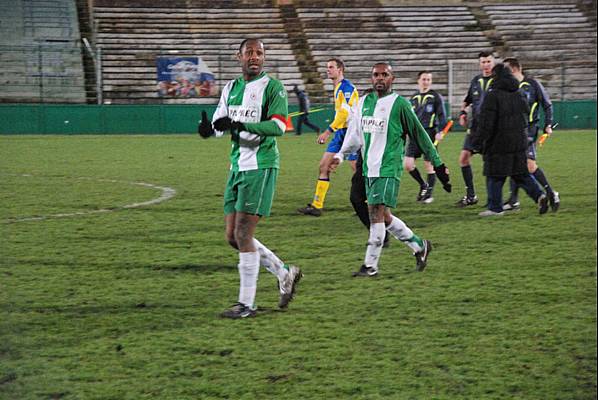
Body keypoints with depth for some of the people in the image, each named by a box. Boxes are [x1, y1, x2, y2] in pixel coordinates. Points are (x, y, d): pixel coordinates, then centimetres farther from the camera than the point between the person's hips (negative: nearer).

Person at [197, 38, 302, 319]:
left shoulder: (272, 87, -6)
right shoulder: (230, 88, 15)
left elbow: (279, 126, -17)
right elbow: (219, 124, 15)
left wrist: (239, 125, -27)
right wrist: (208, 129, -10)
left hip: (261, 167, -7)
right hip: (237, 167, 7)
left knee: (243, 234, -11)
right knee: (233, 237, 7)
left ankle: (246, 303, -3)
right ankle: (285, 274, 25)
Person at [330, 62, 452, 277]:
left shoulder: (399, 104, -5)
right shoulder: (364, 102, 13)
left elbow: (419, 135, -1)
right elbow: (355, 134, 21)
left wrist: (438, 165, 1)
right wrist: (340, 155, 8)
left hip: (388, 168, -7)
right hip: (369, 168, 7)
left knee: (376, 212, -14)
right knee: (383, 216, 9)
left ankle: (370, 265, -10)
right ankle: (419, 246, 27)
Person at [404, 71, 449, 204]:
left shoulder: (435, 97, -1)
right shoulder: (414, 98, 14)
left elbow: (442, 115, -3)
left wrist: (440, 131, -13)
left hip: (429, 134, -5)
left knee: (429, 165, -3)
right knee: (408, 164, -3)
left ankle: (429, 193, 9)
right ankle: (423, 185, 19)